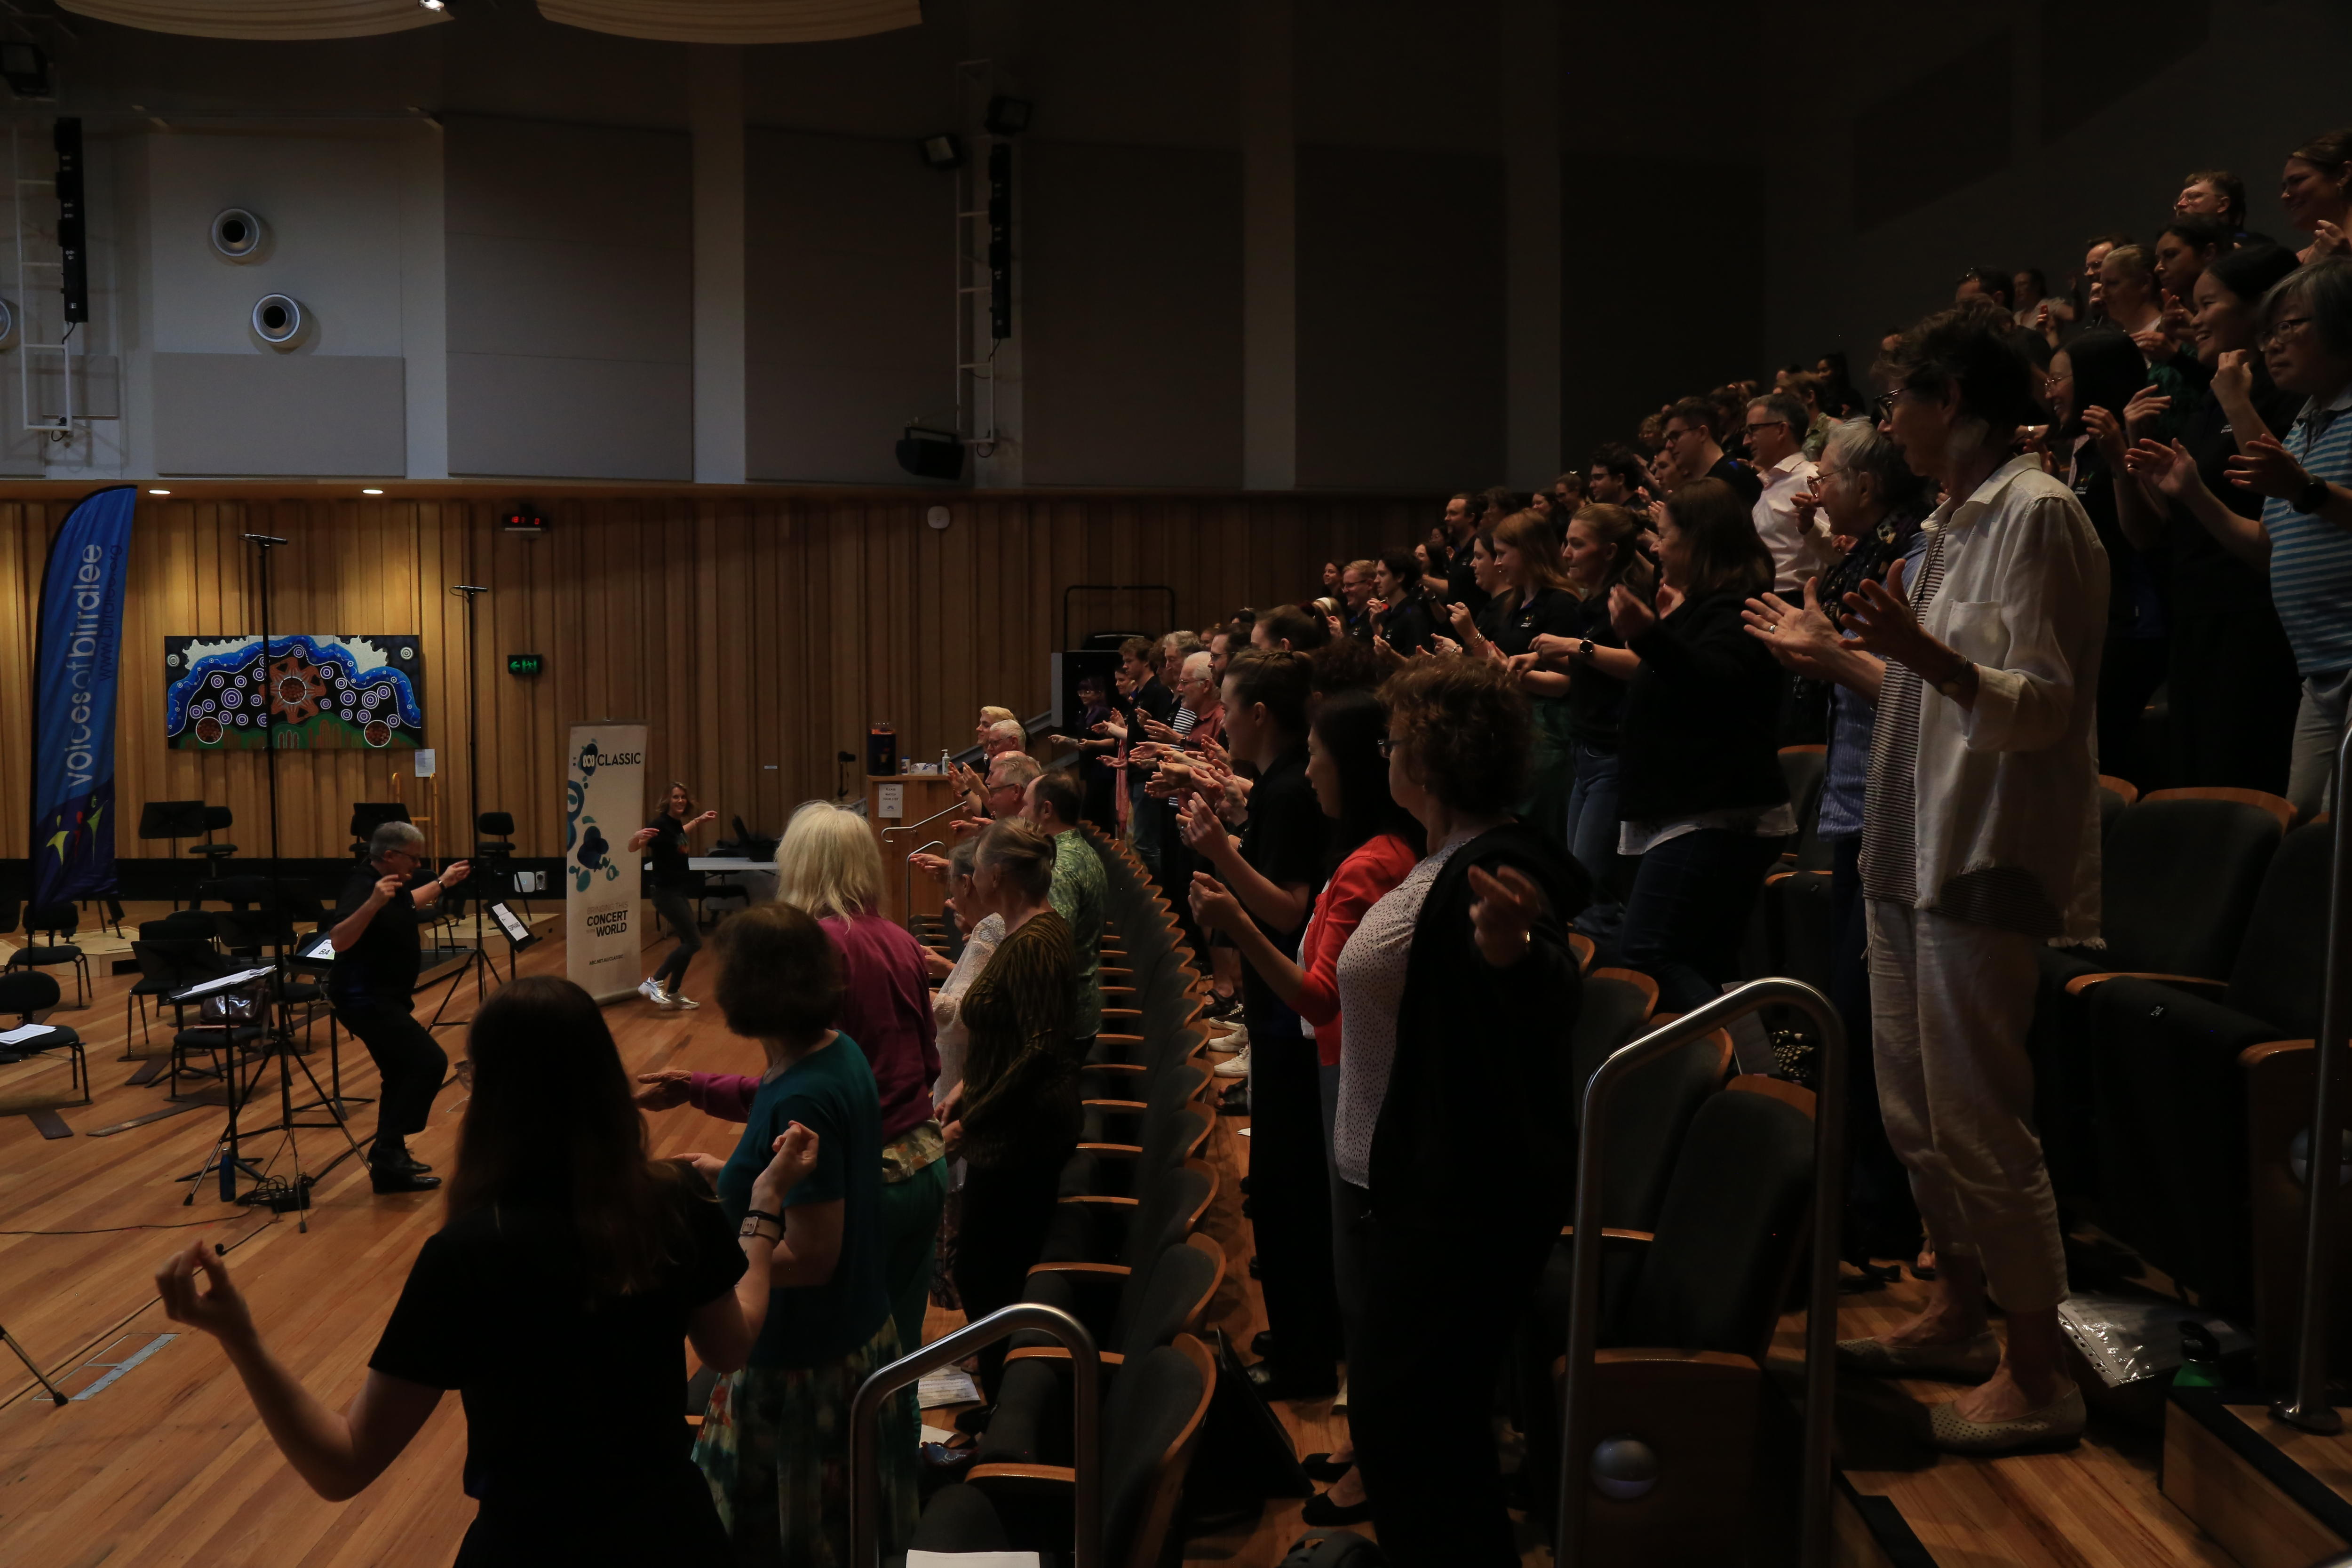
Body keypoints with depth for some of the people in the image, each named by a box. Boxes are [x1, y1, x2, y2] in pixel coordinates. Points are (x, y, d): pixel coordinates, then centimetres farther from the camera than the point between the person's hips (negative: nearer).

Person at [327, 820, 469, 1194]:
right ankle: (388, 1154, -14)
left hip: (382, 997, 11)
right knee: (430, 1062, -17)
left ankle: (390, 1157, 28)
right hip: (364, 999, -11)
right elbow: (339, 940, -38)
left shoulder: (392, 882, 6)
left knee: (403, 1071, 18)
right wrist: (373, 902, -48)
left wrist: (443, 883, 32)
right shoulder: (362, 887, -22)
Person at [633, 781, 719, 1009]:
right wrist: (638, 836, -49)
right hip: (665, 892, -9)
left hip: (678, 891, 9)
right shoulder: (660, 824, -18)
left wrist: (699, 821, 35)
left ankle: (674, 994, 20)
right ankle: (653, 983, -6)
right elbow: (633, 849, -28)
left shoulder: (676, 823, 7)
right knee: (694, 942, -12)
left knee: (689, 941, 12)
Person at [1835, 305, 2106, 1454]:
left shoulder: (2037, 513, -13)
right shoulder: (1954, 520, 15)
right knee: (1914, 1107, 16)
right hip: (1915, 849, 10)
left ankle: (2038, 1373, 9)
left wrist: (1926, 654, -36)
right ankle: (1957, 1312, 32)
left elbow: (2043, 705, -20)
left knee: (1977, 1121, -4)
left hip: (1988, 859, -10)